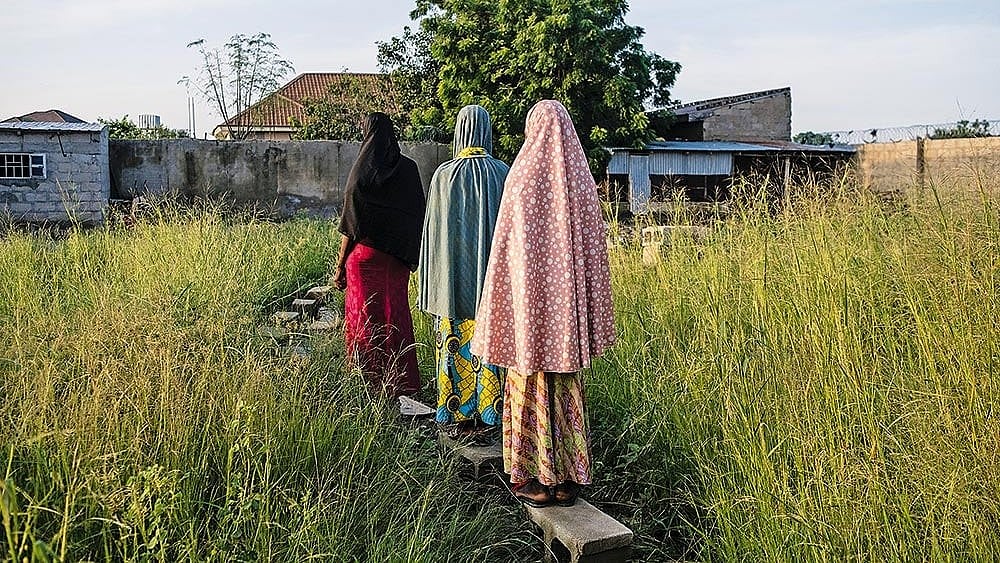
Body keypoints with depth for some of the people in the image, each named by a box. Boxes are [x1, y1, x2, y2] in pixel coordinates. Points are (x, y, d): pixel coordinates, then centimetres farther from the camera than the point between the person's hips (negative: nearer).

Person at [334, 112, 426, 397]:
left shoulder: (361, 173, -10)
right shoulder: (408, 169, -1)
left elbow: (350, 227, -8)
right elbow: (418, 217, 1)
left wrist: (340, 266, -1)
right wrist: (412, 257, 9)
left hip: (366, 256, -3)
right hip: (397, 259, 4)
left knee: (365, 317, 7)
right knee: (396, 316, 13)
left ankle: (371, 381, 12)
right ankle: (402, 382, 19)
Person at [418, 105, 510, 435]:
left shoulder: (444, 175, -6)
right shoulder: (503, 173, -2)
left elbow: (434, 229, -2)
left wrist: (433, 281, 6)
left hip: (453, 274, -1)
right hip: (492, 274, 1)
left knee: (455, 346, 7)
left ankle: (458, 414, 14)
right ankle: (487, 412, 14)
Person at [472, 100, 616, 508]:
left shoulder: (522, 176, -8)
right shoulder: (582, 179, 5)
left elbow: (507, 246, -9)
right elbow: (595, 248, 7)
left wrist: (501, 312, -1)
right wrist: (590, 319, 14)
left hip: (530, 301, -4)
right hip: (568, 306, 4)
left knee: (530, 386, 6)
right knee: (567, 389, 12)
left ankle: (534, 478, 12)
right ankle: (569, 478, 18)